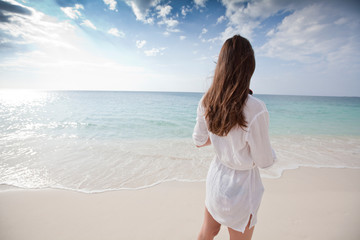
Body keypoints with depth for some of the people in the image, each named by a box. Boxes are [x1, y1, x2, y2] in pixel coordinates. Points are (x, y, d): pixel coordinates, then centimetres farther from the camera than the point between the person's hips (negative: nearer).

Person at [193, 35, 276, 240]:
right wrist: (271, 152, 6)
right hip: (240, 184, -4)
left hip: (216, 174, 5)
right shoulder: (255, 109, -29)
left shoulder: (207, 101, -12)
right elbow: (264, 161, -17)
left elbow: (199, 141, 0)